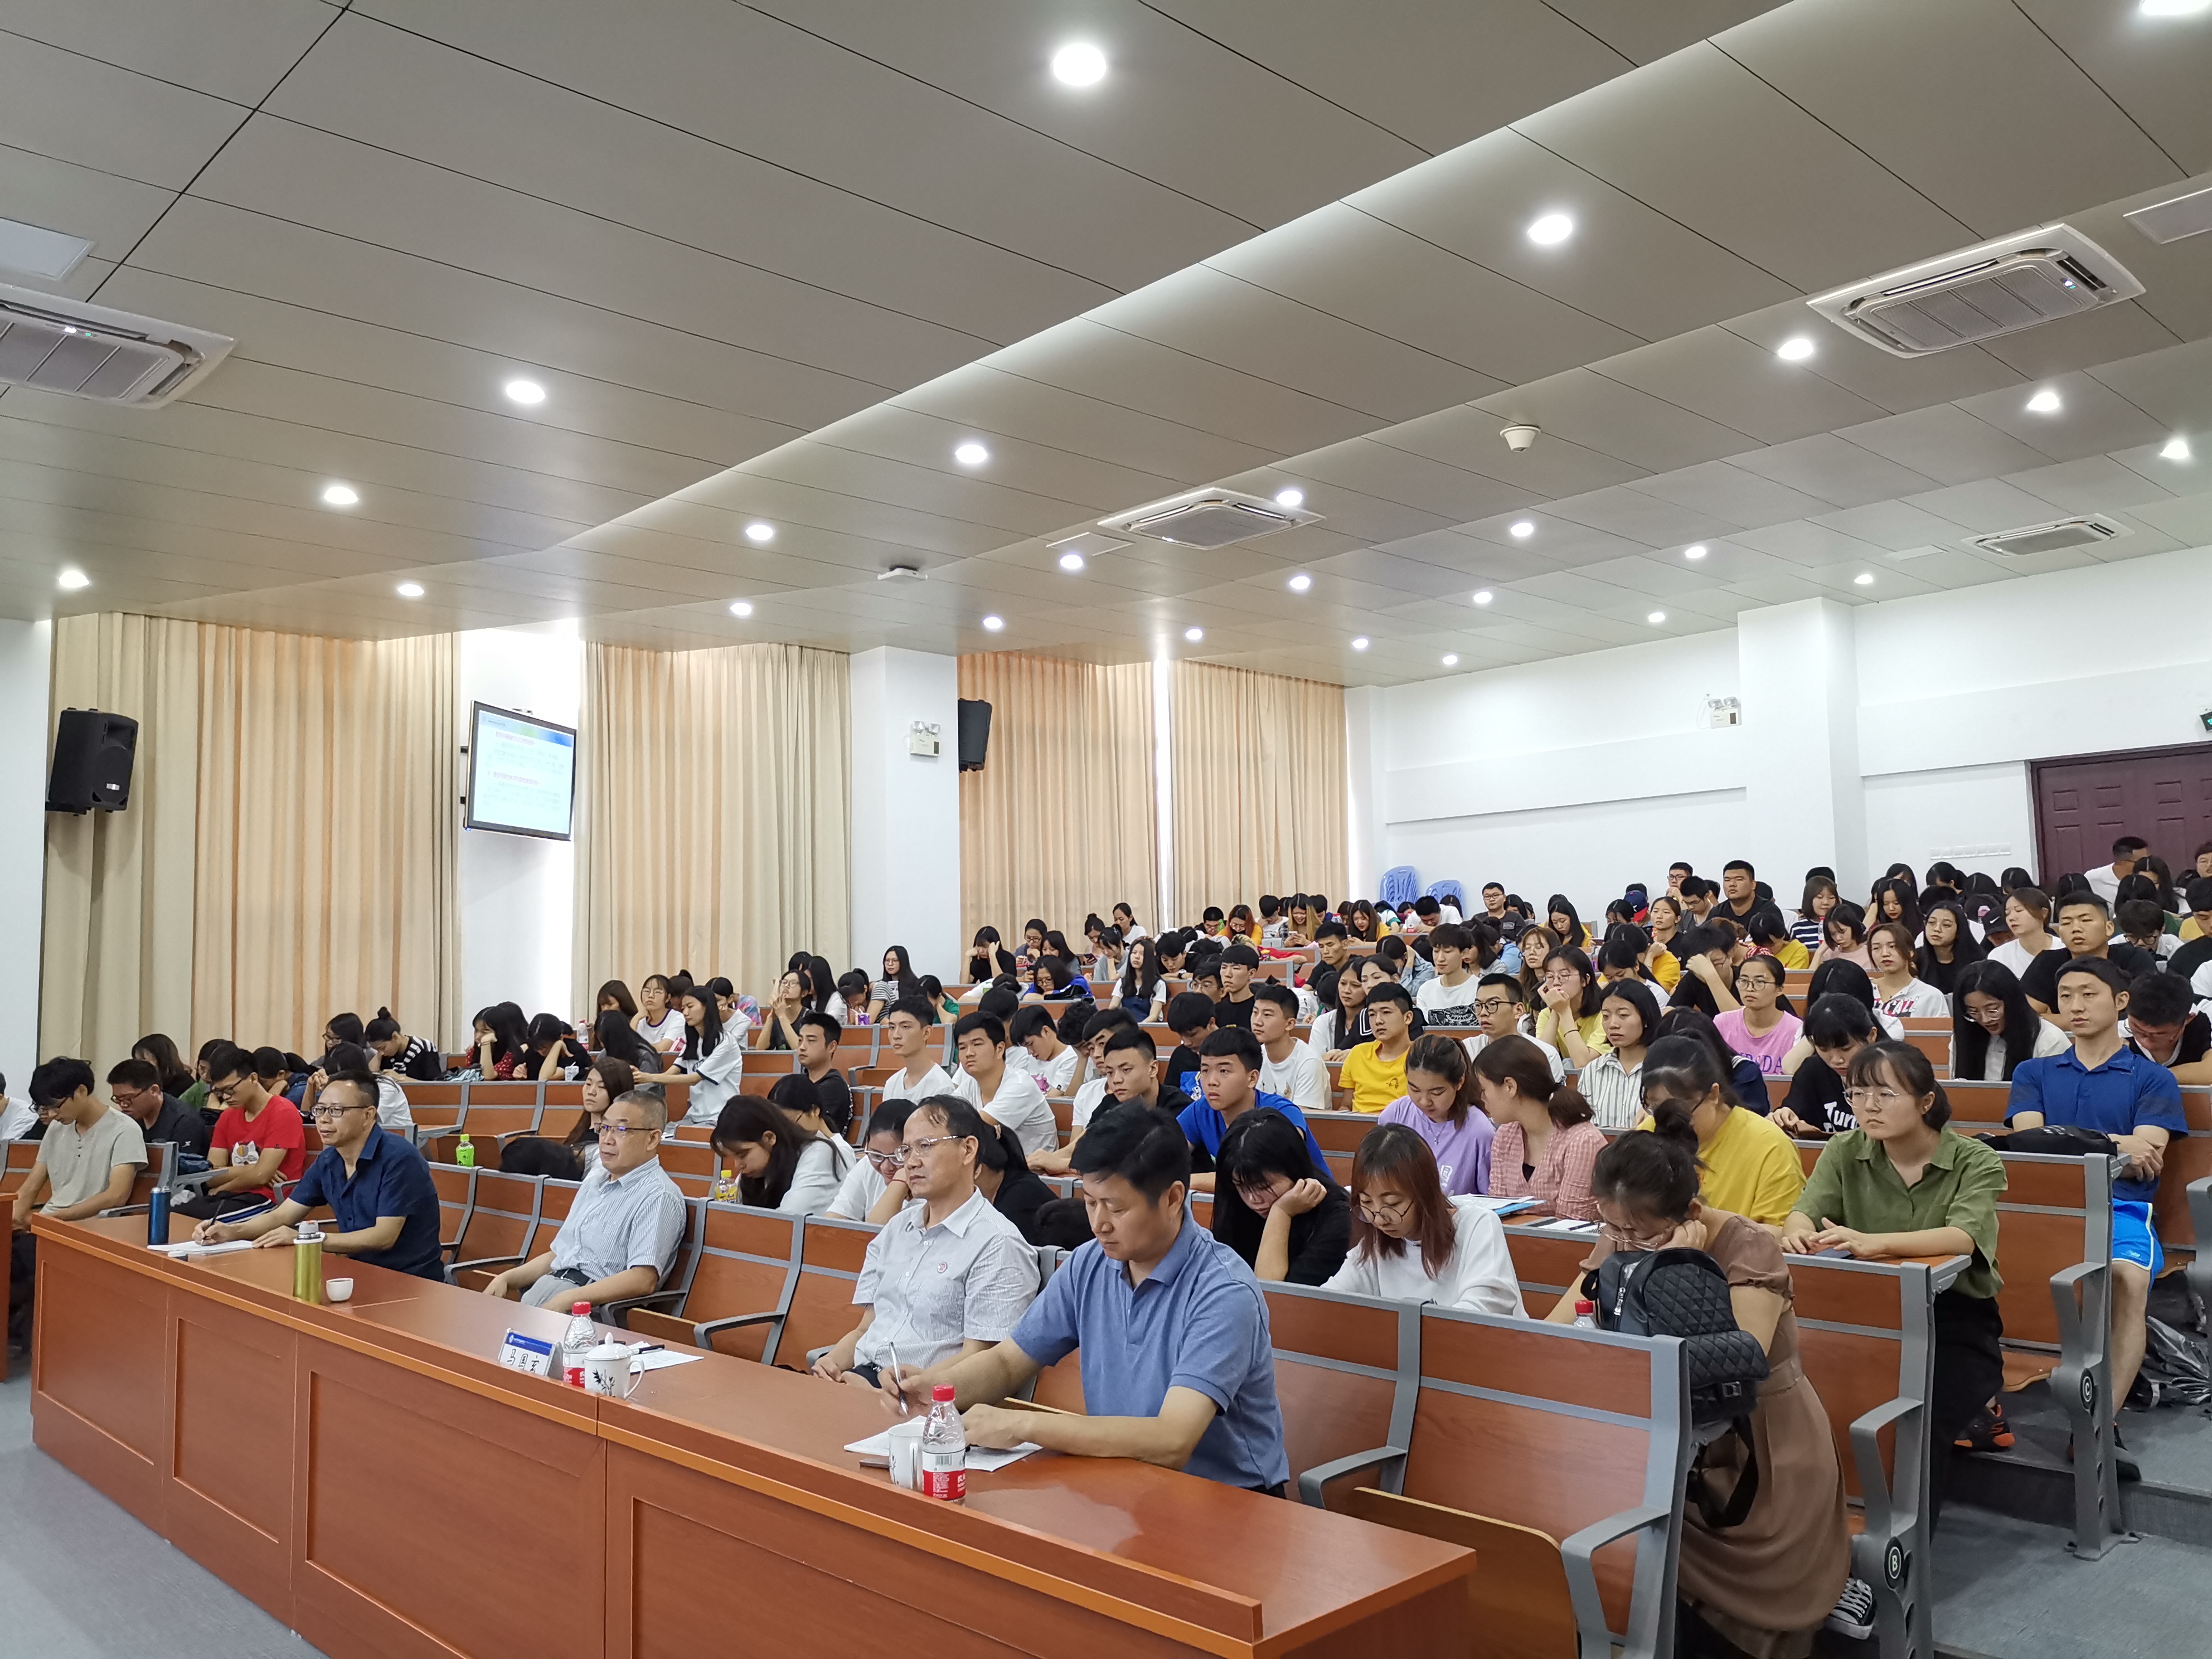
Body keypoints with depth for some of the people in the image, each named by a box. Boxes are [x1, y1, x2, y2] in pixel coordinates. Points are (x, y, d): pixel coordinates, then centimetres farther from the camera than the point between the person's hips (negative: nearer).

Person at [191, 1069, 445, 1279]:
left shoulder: (398, 1158, -18)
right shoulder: (328, 1161, 7)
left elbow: (384, 1237, -22)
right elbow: (282, 1215, 13)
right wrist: (232, 1231, -6)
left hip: (411, 1281, -8)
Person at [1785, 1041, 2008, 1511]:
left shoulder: (1975, 1163, -7)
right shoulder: (1846, 1152, 4)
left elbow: (1962, 1237, -26)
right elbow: (1804, 1211, -9)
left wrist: (1874, 1243, -45)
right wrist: (1797, 1233, -37)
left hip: (1955, 1316, -2)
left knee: (1923, 1416, -29)